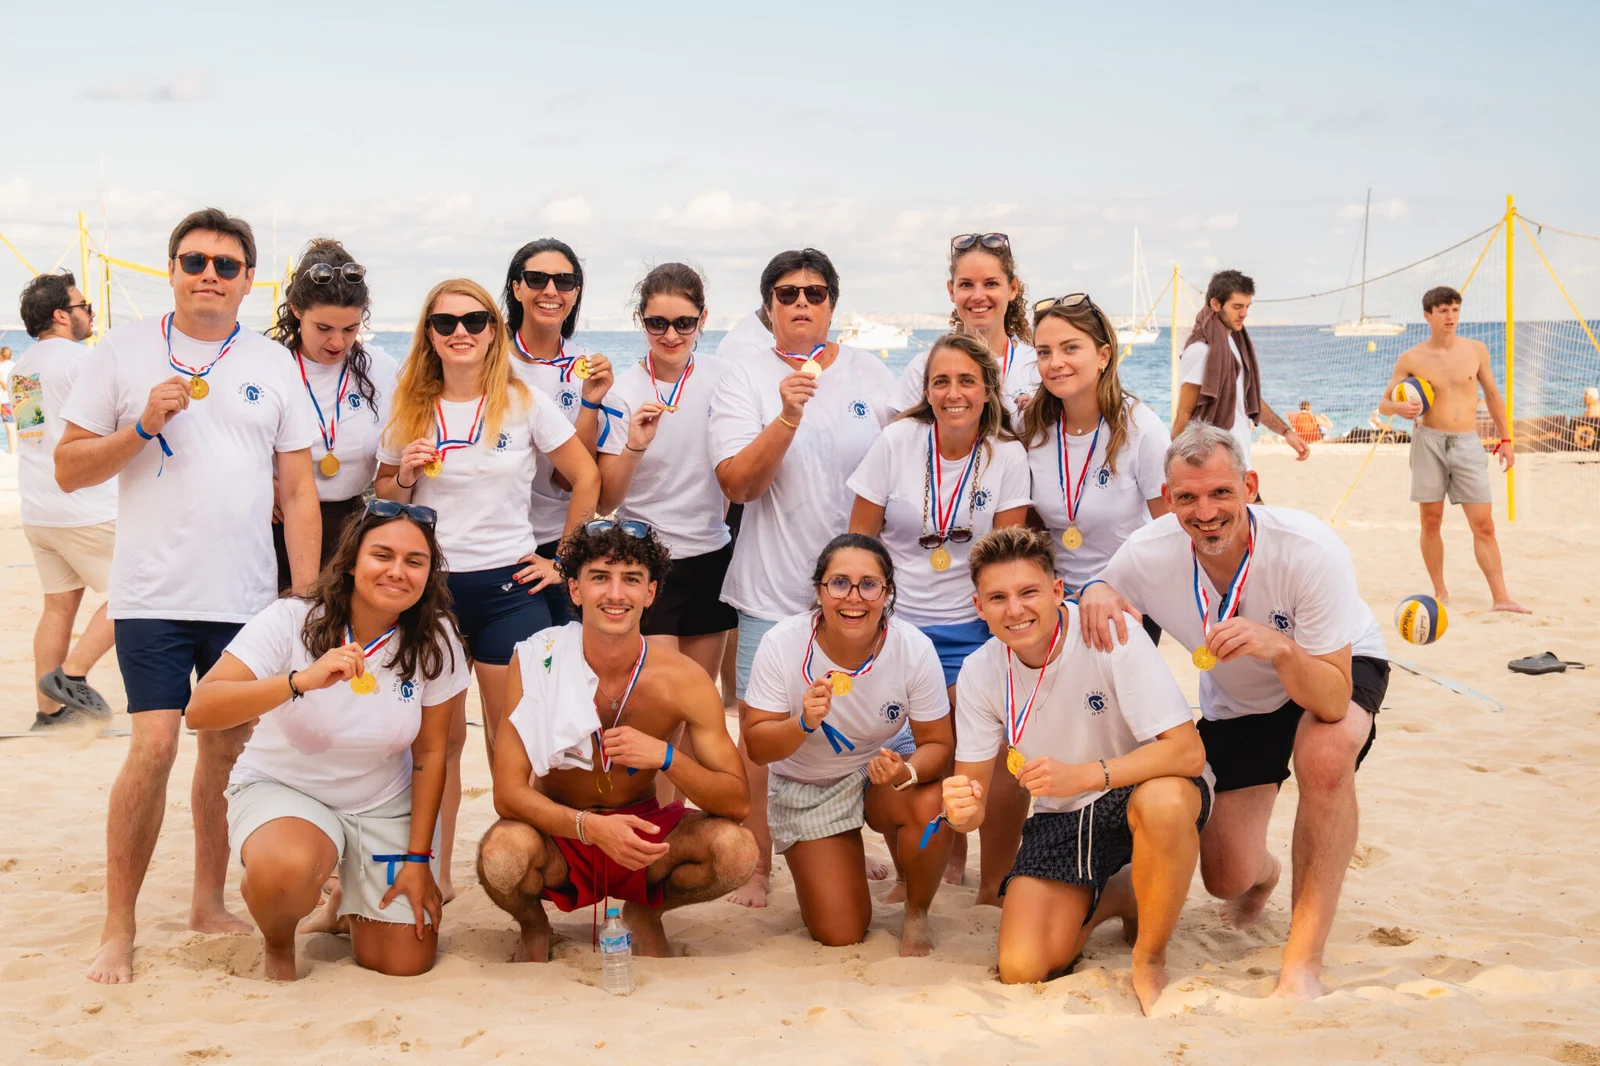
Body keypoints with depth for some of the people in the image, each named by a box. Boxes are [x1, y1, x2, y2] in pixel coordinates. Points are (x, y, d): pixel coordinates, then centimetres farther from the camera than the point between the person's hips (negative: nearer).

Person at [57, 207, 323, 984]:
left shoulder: (273, 365, 9)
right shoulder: (123, 352, 3)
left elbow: (298, 490, 9)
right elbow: (68, 469, 3)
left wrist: (307, 599, 3)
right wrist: (144, 426, -13)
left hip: (249, 598, 3)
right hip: (154, 593, -3)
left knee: (229, 749, 8)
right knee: (155, 746, -11)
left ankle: (208, 903, 24)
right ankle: (118, 928, 2)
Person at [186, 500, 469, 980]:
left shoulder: (434, 642, -11)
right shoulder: (292, 621, -20)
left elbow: (430, 752, -3)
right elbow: (201, 710, -30)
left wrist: (419, 858, -4)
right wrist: (302, 680, -44)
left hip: (384, 805, 3)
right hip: (281, 786, -3)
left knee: (406, 965, -4)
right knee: (288, 868, -38)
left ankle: (354, 907, 32)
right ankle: (278, 944, 0)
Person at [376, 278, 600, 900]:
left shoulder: (525, 404, 0)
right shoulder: (408, 410, 6)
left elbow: (586, 479, 6)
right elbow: (384, 502, 14)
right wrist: (405, 475, -7)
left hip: (507, 587, -1)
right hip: (429, 587, 2)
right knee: (440, 738, 5)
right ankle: (437, 875, 14)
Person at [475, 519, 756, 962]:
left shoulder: (683, 679, -14)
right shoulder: (536, 660, -17)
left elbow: (737, 802, -13)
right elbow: (508, 793, -20)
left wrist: (665, 757, -32)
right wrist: (591, 826, -38)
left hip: (642, 830, 2)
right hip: (559, 838, -1)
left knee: (736, 848, -26)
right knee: (502, 854, -35)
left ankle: (645, 916, 8)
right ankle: (534, 927, 4)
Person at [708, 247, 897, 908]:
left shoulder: (873, 376, 7)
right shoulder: (745, 379, -2)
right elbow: (736, 484, -12)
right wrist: (787, 418, -25)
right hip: (774, 588, -3)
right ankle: (756, 865, 11)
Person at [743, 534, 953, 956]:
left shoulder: (914, 648, -23)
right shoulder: (782, 644, -24)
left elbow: (938, 743, -14)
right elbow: (757, 747, -18)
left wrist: (906, 772, -37)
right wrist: (803, 724, -39)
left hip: (884, 767, 1)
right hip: (806, 788, 0)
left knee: (931, 807, -34)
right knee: (840, 936, -7)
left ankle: (916, 917, -4)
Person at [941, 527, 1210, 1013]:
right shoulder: (980, 673, -10)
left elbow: (1188, 752, -30)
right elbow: (973, 796, -5)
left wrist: (1081, 775, -42)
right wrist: (963, 810, -31)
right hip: (1061, 816, 4)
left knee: (1163, 802, -41)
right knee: (1021, 970, -13)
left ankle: (1150, 960, -15)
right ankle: (1115, 897, 18)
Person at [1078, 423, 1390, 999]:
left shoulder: (1310, 551, -36)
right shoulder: (1147, 555, -26)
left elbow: (1332, 700, -37)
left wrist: (1279, 648, -57)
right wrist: (1094, 593, -28)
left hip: (1338, 670, -3)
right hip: (1236, 700, 4)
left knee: (1325, 754, -39)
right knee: (1226, 879, -1)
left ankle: (1303, 962, -27)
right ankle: (1261, 873, 42)